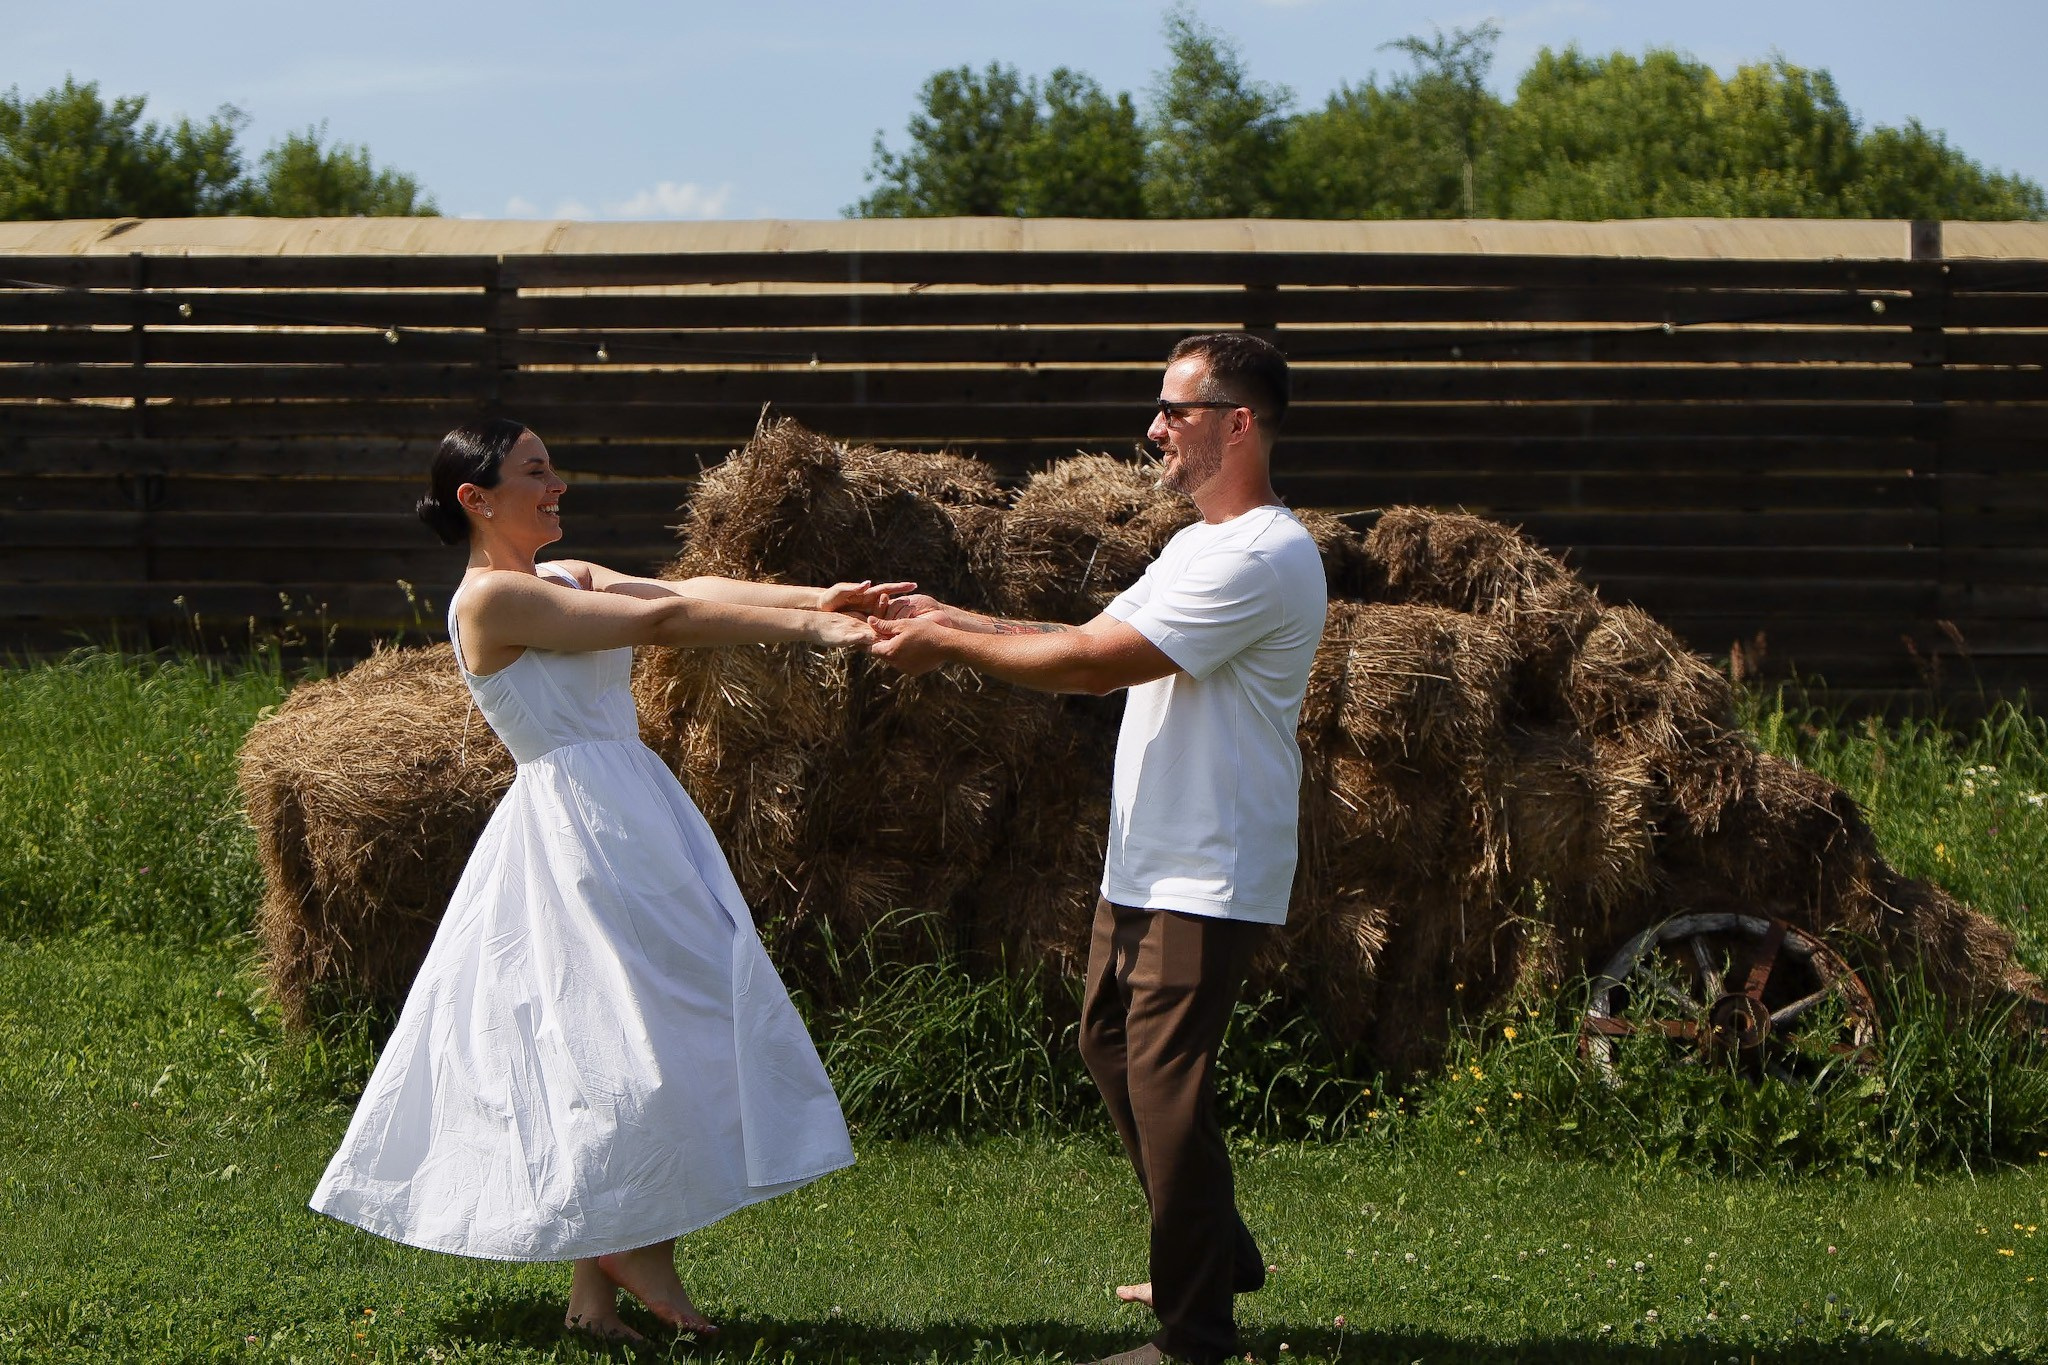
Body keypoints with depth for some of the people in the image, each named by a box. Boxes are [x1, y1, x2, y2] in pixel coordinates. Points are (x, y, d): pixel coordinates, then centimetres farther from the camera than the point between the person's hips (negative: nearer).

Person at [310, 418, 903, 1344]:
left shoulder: (568, 582, 18)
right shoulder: (491, 597, -10)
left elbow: (691, 591, 4)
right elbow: (661, 621, -15)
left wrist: (816, 600, -10)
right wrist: (809, 631, -17)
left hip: (628, 818, 9)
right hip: (577, 822, -9)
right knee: (658, 1021, -9)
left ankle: (597, 1282, 9)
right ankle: (638, 1256, 2)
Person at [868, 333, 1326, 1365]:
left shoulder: (1262, 559, -20)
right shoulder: (1198, 547, 16)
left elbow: (1092, 661, -21)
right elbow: (1094, 650, 15)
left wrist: (946, 645, -12)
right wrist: (953, 621, 6)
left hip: (1209, 882, -11)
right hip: (1143, 867, 11)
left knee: (1166, 1088, -9)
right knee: (1111, 1045, 19)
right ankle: (1218, 1255, 32)